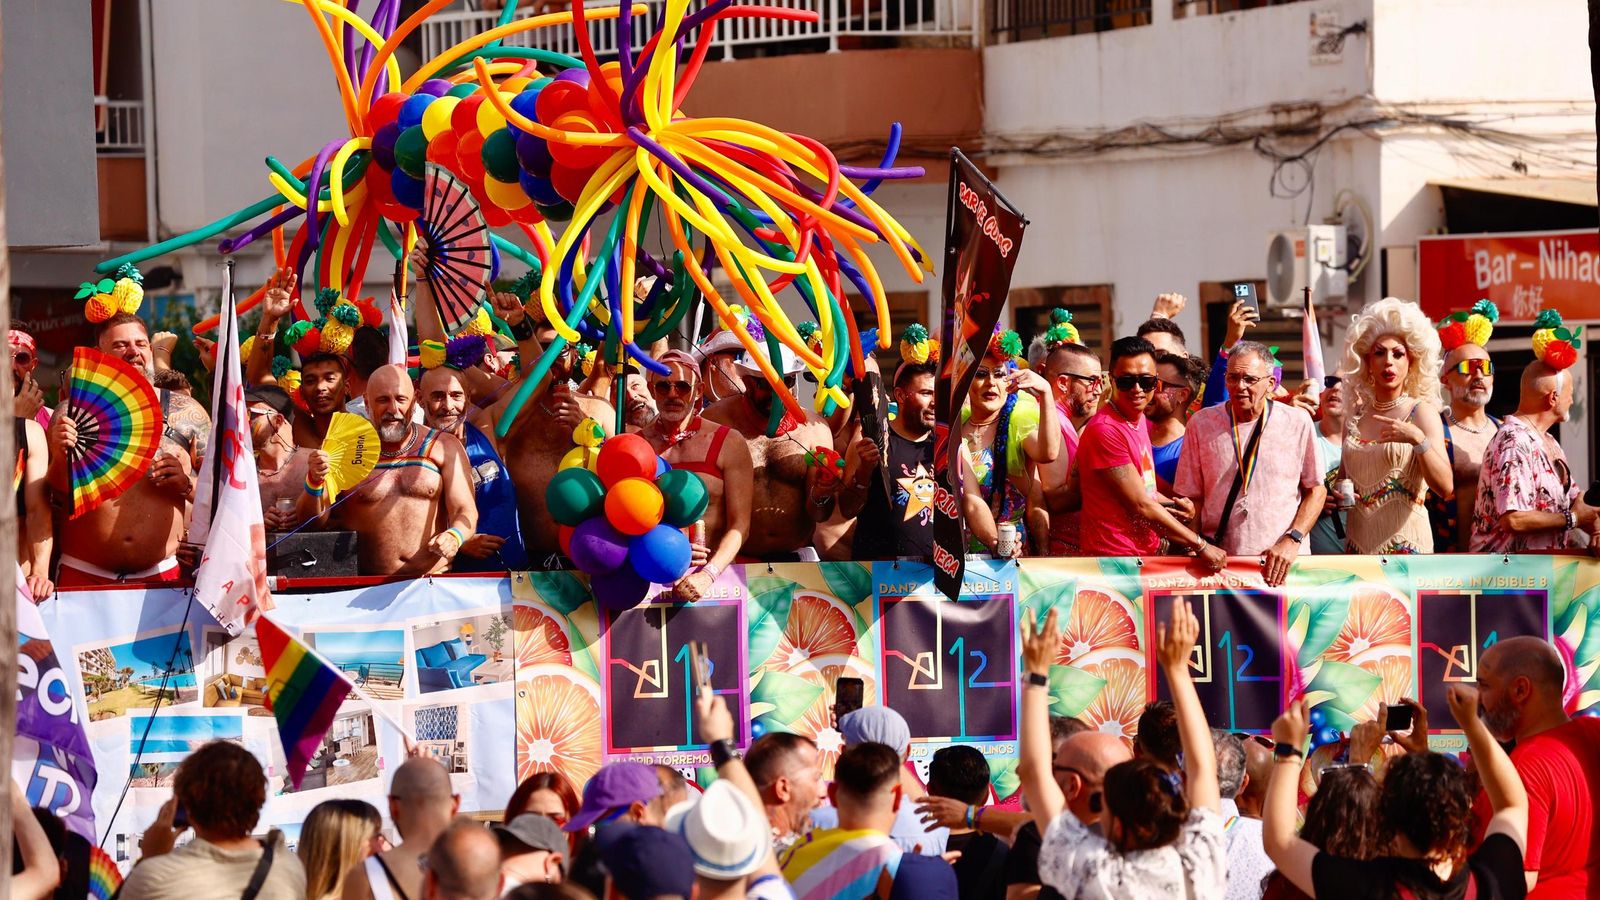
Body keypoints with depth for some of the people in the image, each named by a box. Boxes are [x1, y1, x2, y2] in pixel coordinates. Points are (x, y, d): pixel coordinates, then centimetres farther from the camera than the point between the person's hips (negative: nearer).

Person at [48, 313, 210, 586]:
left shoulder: (186, 413, 8)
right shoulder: (72, 412, 5)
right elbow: (53, 497, 4)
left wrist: (188, 484, -9)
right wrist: (60, 458, -14)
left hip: (163, 574, 1)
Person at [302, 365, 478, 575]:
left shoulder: (443, 447, 9)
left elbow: (465, 511, 3)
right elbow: (313, 521, 5)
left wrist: (454, 536, -20)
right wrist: (315, 483, -15)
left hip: (434, 581, -1)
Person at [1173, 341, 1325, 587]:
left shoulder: (1298, 422, 5)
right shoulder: (1202, 423, 7)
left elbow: (1315, 490, 10)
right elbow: (1192, 497, 9)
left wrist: (1292, 540, -4)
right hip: (1219, 563, 1)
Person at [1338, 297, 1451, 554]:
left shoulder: (1421, 412, -3)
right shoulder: (1356, 415, 10)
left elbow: (1445, 487, -13)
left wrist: (1417, 439, -25)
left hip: (1404, 542, -4)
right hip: (1358, 541, 4)